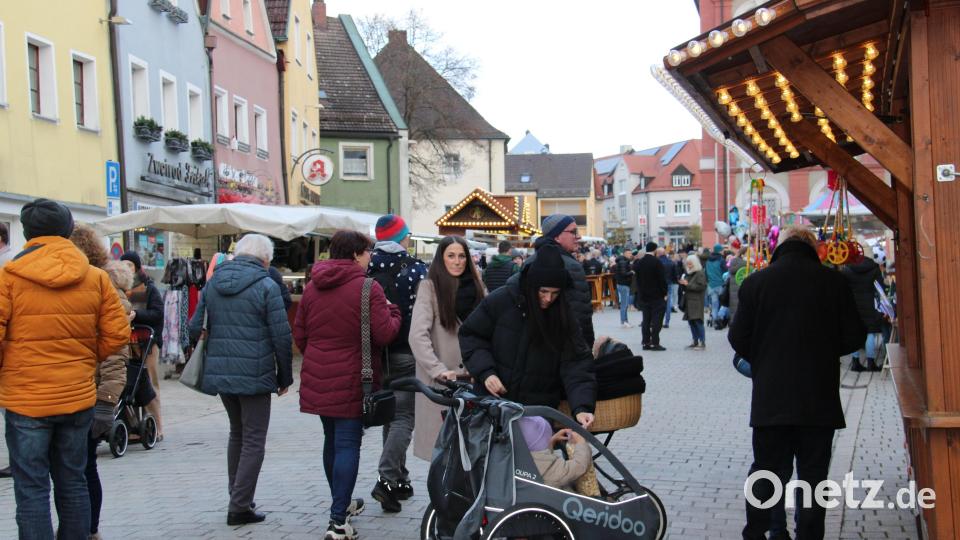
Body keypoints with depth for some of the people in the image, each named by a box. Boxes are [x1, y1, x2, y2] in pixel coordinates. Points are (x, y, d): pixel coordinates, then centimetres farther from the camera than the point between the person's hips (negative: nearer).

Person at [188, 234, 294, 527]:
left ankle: (236, 497, 26)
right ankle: (240, 507, 3)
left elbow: (195, 328, 7)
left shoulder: (212, 283, 8)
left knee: (237, 433, 22)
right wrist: (285, 375, 0)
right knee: (253, 441, 4)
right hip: (254, 375, -6)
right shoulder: (266, 286, -9)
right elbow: (281, 336, -10)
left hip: (220, 372, 6)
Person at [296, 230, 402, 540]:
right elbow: (385, 334, -16)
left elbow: (299, 334, 12)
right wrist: (393, 311, 3)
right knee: (348, 444, -3)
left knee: (332, 440, 20)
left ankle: (341, 505, 35)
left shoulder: (312, 288, 7)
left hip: (318, 379, 6)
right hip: (351, 381, -6)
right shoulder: (367, 288, -13)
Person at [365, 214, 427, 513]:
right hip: (406, 353, -5)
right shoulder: (415, 269, -9)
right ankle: (387, 479, -16)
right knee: (404, 416, -2)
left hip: (375, 353, 5)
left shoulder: (366, 269, 2)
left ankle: (399, 479, 22)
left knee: (389, 413, 17)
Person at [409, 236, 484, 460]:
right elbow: (417, 336, -12)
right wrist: (439, 370, -20)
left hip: (471, 378, 4)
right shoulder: (430, 287, -4)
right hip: (439, 383, -4)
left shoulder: (474, 287, 13)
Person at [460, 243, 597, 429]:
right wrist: (485, 371, -14)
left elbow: (576, 364, -14)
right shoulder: (500, 301, -10)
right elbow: (471, 335, 1)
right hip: (494, 400, 0)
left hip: (541, 407, 1)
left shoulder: (564, 316, -7)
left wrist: (581, 406, -29)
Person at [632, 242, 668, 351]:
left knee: (646, 320, 10)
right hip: (656, 296, -6)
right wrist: (664, 293, -6)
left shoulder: (639, 262, 4)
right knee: (656, 320, -2)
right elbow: (662, 279, -13)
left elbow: (637, 278, 9)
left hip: (643, 296, 6)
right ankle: (655, 343, -5)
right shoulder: (657, 262, -13)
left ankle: (646, 342, 10)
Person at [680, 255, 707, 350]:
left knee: (698, 322, -11)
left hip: (696, 302, -9)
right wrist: (683, 284, 5)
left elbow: (701, 286, -19)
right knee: (691, 322, 9)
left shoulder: (700, 274, -8)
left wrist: (688, 285, -17)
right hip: (689, 302, 9)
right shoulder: (688, 274, 18)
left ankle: (702, 343, -9)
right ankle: (695, 342, 16)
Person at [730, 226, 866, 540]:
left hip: (770, 398, 1)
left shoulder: (755, 283, -4)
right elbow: (854, 337, -1)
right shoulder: (833, 281, -4)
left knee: (766, 471, 11)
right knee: (813, 475, 7)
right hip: (819, 399, 0)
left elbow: (738, 340, -2)